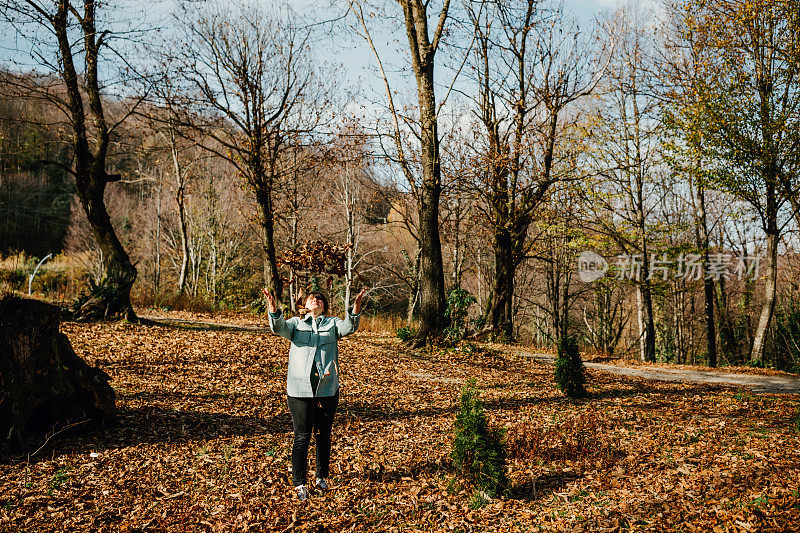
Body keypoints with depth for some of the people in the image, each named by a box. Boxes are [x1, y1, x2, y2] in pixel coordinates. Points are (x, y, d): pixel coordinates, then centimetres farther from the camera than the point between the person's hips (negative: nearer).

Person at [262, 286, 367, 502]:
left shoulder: (332, 323, 12)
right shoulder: (296, 323, 11)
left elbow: (348, 327, -8)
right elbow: (280, 328, -8)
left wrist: (356, 307, -26)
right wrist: (273, 308, -28)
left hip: (327, 389, 1)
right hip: (299, 389, -1)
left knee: (324, 435, 11)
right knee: (301, 436, 0)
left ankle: (322, 476, 29)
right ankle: (299, 483, 11)